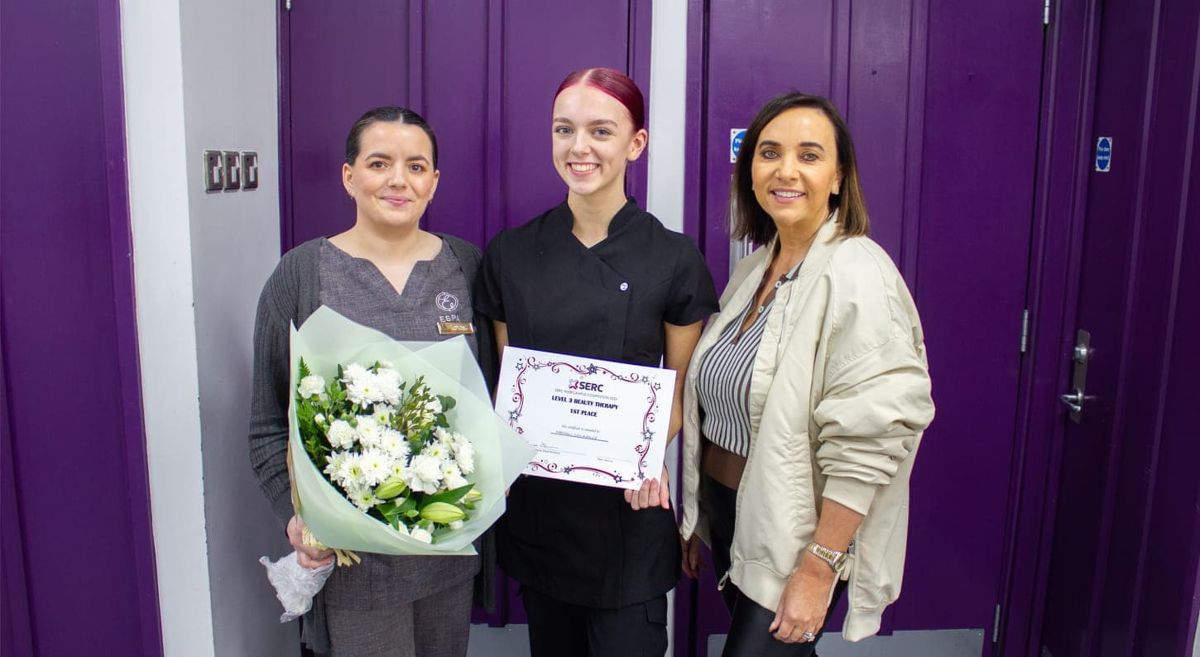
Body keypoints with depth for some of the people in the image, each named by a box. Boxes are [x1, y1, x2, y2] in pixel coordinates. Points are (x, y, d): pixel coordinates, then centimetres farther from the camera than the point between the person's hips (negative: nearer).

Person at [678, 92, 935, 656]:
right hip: (728, 518, 7)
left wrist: (817, 571, -21)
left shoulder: (857, 276, -18)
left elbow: (867, 446, -22)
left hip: (793, 540, -7)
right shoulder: (755, 267, 6)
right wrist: (698, 521, 13)